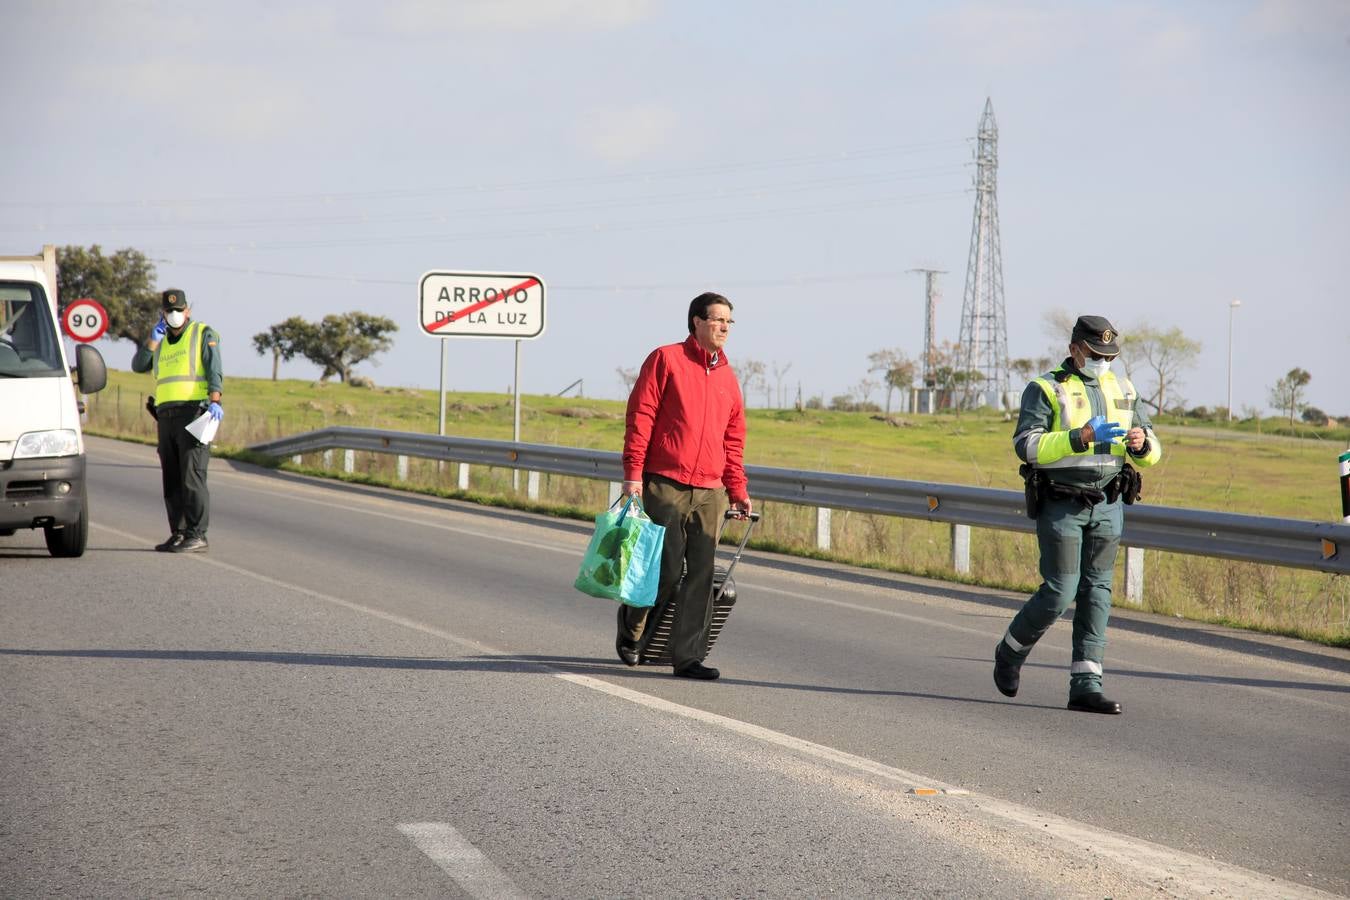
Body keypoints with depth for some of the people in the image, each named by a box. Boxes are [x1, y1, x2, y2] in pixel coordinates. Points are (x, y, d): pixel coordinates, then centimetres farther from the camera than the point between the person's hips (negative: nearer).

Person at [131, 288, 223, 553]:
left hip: (193, 412, -7)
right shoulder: (161, 343, 23)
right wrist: (155, 337, 2)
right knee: (171, 480, 6)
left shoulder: (203, 334, 5)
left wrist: (215, 401, -22)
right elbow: (138, 365, 9)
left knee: (192, 476, -13)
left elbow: (214, 370, -7)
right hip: (166, 416, 7)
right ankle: (179, 534, 10)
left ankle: (197, 536, -15)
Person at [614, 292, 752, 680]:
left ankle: (688, 656, 3)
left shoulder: (728, 378, 17)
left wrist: (738, 492, 15)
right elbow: (640, 416, -4)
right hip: (665, 485, -5)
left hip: (710, 492, 5)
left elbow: (733, 441, 21)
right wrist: (633, 473, -10)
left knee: (701, 575, -1)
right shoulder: (666, 359, 0)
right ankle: (630, 623, 24)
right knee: (667, 569, -4)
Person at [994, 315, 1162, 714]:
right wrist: (1082, 437, -27)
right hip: (1060, 505, -5)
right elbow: (1027, 446, -18)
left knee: (1096, 592, 2)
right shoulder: (1045, 390, -6)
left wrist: (1141, 443, -14)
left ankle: (1085, 686, 2)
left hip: (1107, 505, 5)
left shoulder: (1122, 390, 11)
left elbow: (1151, 453, 11)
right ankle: (1010, 652, 18)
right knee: (1060, 592, -8)